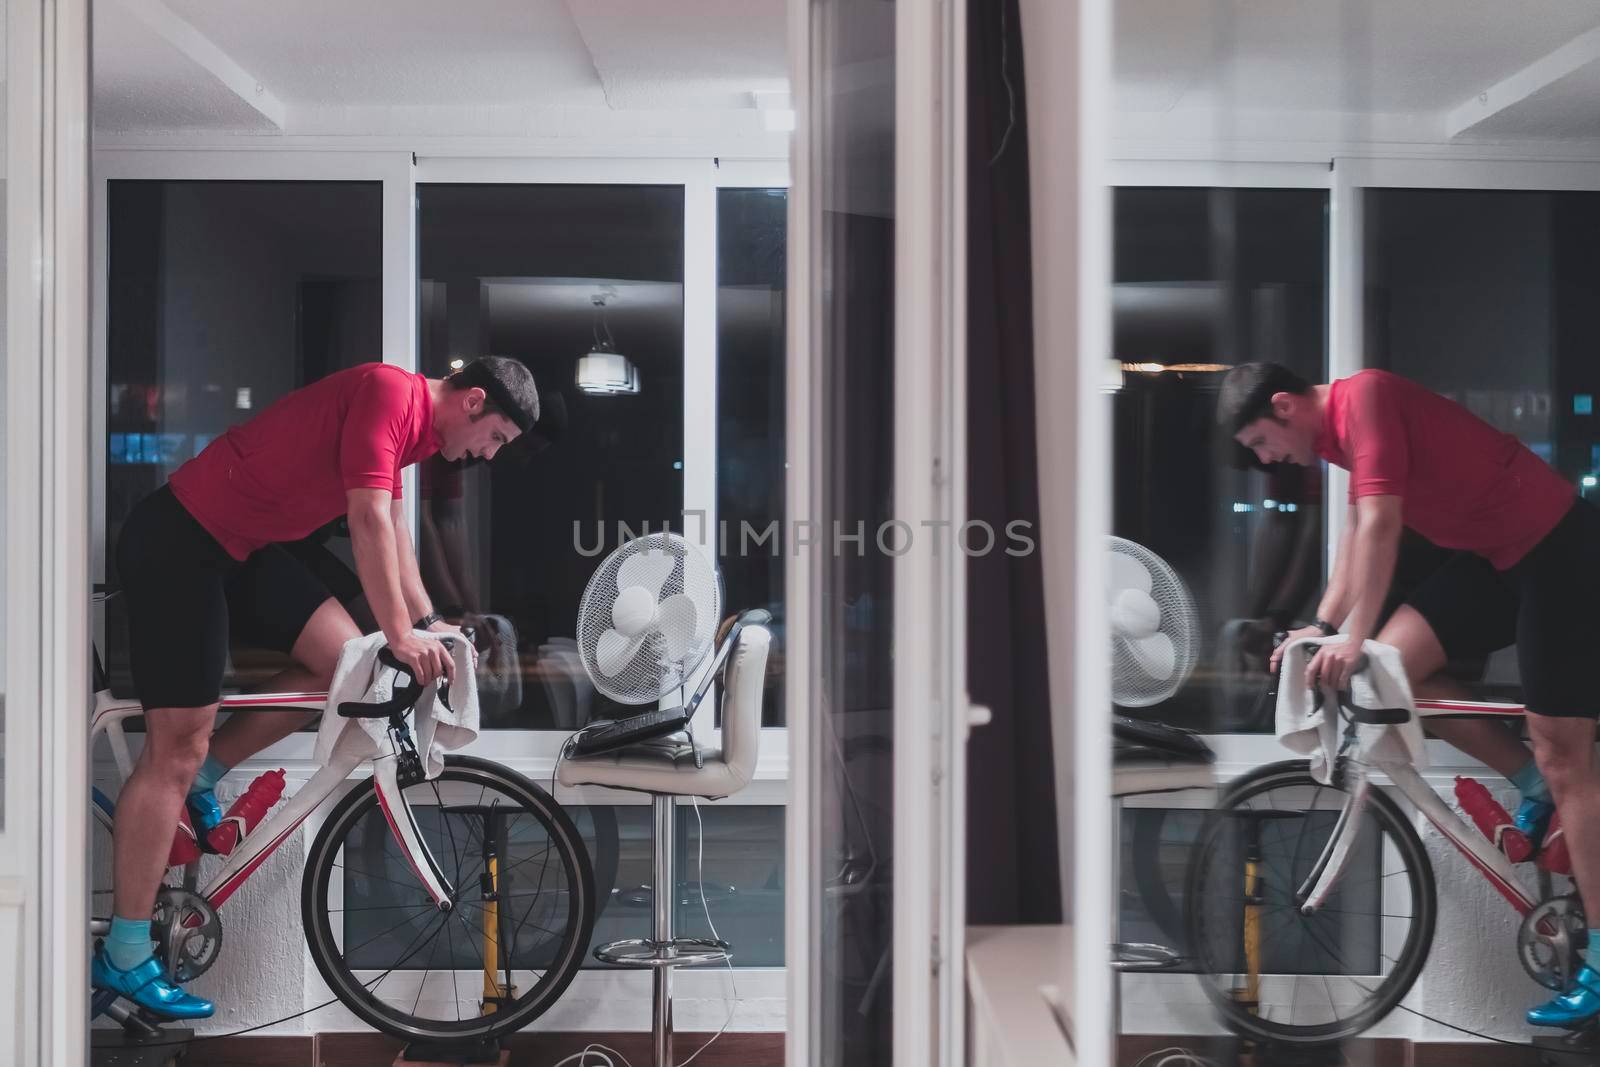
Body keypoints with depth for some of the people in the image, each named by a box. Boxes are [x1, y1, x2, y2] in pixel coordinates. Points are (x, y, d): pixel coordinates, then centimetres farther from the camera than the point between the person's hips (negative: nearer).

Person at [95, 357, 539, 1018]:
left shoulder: (410, 418, 12)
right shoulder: (389, 393, -19)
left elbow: (392, 531, 19)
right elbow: (369, 520, -25)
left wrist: (426, 621, 15)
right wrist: (400, 634, -22)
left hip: (240, 546, 10)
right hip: (177, 541, -10)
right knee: (177, 747, -6)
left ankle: (201, 779, 15)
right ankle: (123, 959, 3)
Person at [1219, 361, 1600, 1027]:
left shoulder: (1363, 397, -20)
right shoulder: (1339, 425, 9)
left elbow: (1380, 525, -28)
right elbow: (1357, 534, 17)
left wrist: (1354, 639, -28)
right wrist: (1322, 627, 12)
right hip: (1492, 552, 9)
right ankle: (1530, 783, 14)